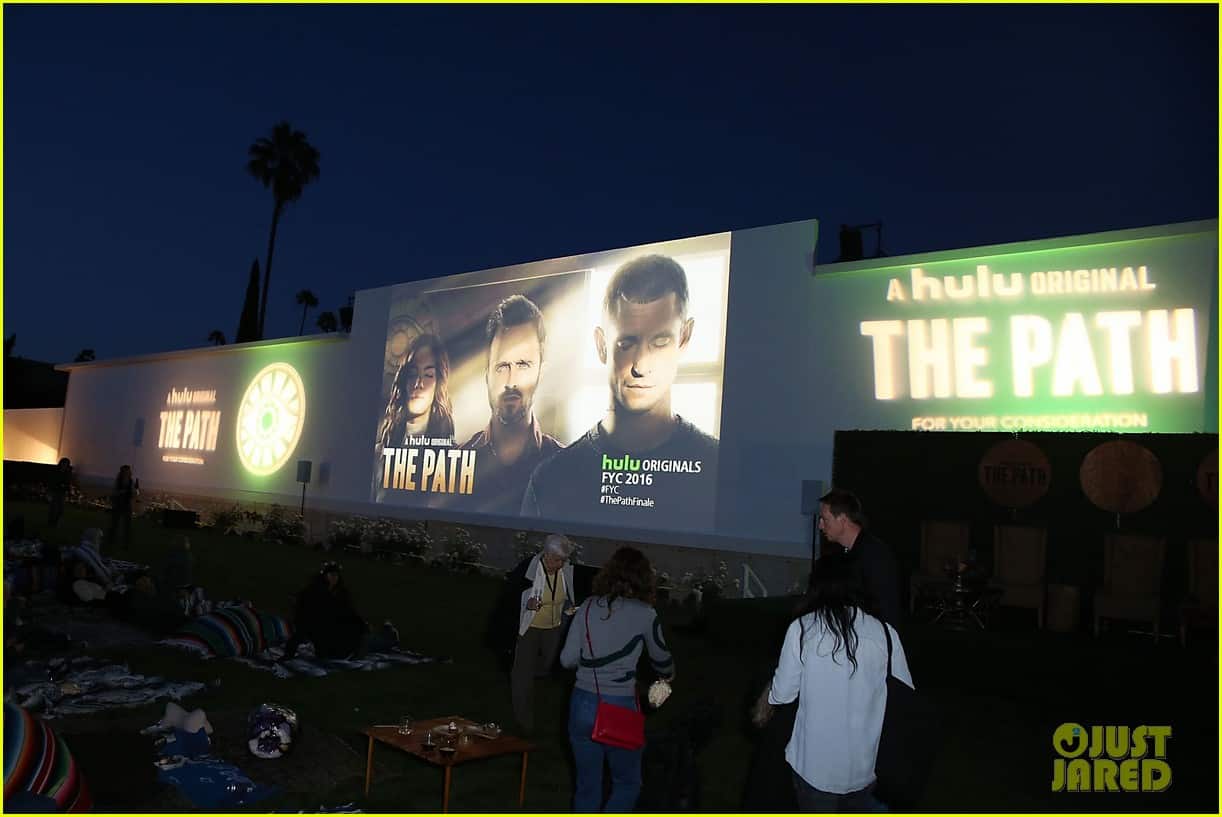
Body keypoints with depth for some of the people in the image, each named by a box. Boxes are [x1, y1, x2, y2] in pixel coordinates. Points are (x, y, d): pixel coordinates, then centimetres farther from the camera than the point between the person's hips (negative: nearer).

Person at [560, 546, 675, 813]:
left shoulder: (588, 606, 0)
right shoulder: (644, 614, -8)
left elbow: (567, 659, -1)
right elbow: (661, 658, 9)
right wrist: (668, 675, 32)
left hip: (582, 704, 4)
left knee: (587, 785, 18)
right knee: (627, 783, 18)